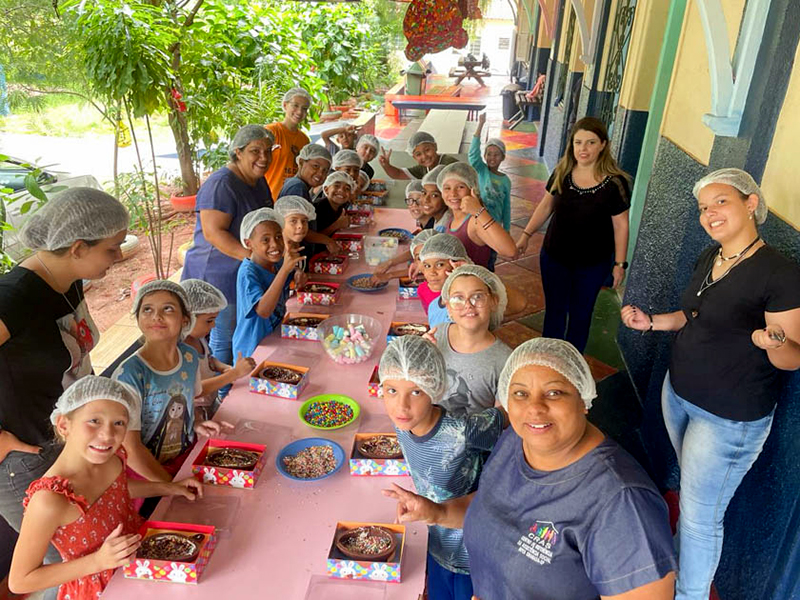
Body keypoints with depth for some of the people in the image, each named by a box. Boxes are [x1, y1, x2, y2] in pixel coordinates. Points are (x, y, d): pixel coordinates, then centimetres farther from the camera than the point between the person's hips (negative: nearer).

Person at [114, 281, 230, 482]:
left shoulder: (190, 357, -5)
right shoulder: (129, 375, -21)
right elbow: (130, 449, -17)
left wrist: (195, 425, -4)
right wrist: (171, 485, -13)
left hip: (187, 457, 4)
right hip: (146, 472, -4)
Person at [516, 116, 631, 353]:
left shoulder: (615, 182, -16)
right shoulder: (562, 173, -6)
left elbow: (621, 225, -9)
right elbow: (547, 205, 7)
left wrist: (620, 264, -6)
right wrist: (526, 234, 2)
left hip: (592, 264, -2)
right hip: (554, 257, 3)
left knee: (580, 314, 14)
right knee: (554, 310, 16)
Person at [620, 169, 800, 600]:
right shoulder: (709, 257, 1)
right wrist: (650, 322, 1)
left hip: (729, 417, -7)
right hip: (679, 393, 7)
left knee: (700, 514, 6)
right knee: (694, 489, 27)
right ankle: (684, 552, 50)